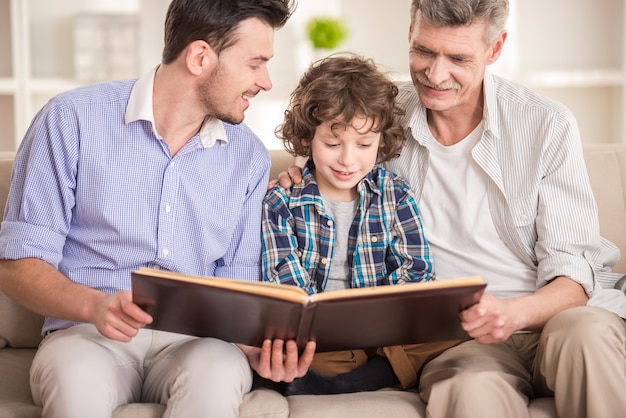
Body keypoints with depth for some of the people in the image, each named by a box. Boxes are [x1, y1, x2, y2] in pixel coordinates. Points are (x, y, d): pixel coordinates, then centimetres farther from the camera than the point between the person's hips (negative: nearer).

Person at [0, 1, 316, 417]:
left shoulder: (250, 157, 9)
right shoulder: (72, 120, -3)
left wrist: (253, 344, -12)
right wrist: (94, 305, -24)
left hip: (196, 340, 3)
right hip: (89, 333, -2)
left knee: (219, 372, -33)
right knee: (77, 379, -37)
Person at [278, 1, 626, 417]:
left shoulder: (547, 125, -2)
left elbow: (572, 272, -6)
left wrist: (516, 313, -27)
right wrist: (302, 183, 1)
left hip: (553, 310, 2)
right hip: (453, 333, -1)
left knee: (584, 331, -36)